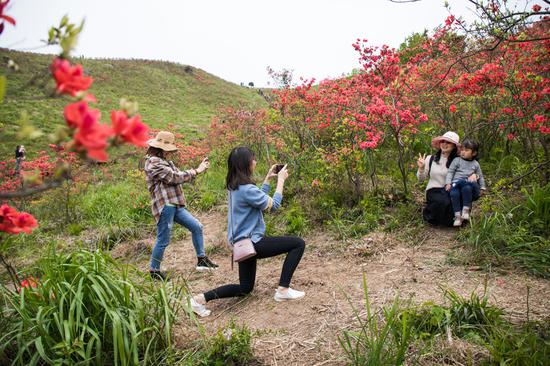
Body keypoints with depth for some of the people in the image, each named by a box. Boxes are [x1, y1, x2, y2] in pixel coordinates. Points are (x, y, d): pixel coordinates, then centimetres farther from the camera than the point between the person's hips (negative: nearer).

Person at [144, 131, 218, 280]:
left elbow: (179, 176, 15)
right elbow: (174, 177, -15)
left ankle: (201, 260, 19)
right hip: (164, 205, -10)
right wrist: (195, 171, -7)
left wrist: (198, 169, 4)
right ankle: (154, 270, 15)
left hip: (175, 205, 10)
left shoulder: (166, 162, 19)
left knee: (196, 226, 10)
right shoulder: (153, 163, -11)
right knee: (163, 240, -2)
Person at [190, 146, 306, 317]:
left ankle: (202, 298, 7)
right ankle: (283, 290, -3)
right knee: (298, 244, -4)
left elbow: (260, 199, 21)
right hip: (252, 243, -9)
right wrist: (281, 179, -6)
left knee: (245, 288, 21)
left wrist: (267, 179, 18)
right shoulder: (246, 188, -21)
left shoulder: (235, 186, 8)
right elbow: (273, 205, -14)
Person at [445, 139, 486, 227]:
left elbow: (480, 176, 27)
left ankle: (466, 210, -27)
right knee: (454, 193, -35)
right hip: (456, 183, -1)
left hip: (469, 184, 1)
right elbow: (450, 172, 6)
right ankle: (457, 215, -31)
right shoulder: (457, 160, 13)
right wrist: (448, 183, -8)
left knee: (466, 188, -38)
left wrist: (482, 188, 18)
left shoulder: (475, 164, 20)